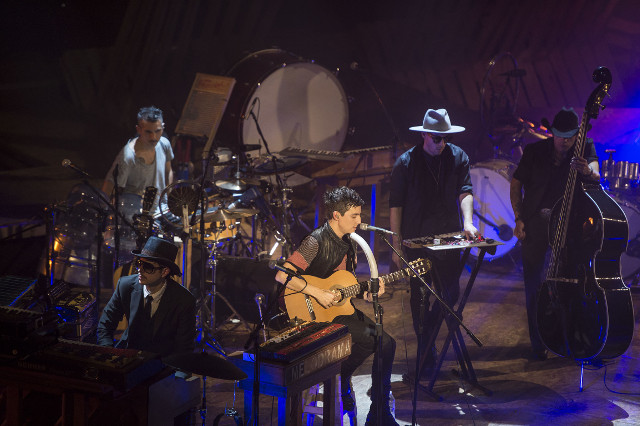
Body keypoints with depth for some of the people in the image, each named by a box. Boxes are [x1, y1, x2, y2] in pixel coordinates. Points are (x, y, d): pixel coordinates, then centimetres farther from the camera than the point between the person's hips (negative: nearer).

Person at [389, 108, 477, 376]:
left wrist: (468, 222, -24)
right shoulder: (406, 162, -4)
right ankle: (426, 354, 15)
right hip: (416, 240, -2)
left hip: (448, 237, 2)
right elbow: (395, 206, -4)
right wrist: (396, 246, -8)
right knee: (420, 298, 3)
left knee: (451, 294, -1)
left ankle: (427, 335, 25)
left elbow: (465, 192, -4)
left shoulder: (458, 157, 4)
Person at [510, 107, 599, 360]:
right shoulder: (534, 151, -1)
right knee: (533, 284, 1)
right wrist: (519, 218, 1)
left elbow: (597, 177, -17)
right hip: (534, 225, 0)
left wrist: (588, 171, -41)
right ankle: (537, 343, 14)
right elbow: (516, 183, 8)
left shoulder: (584, 149, -2)